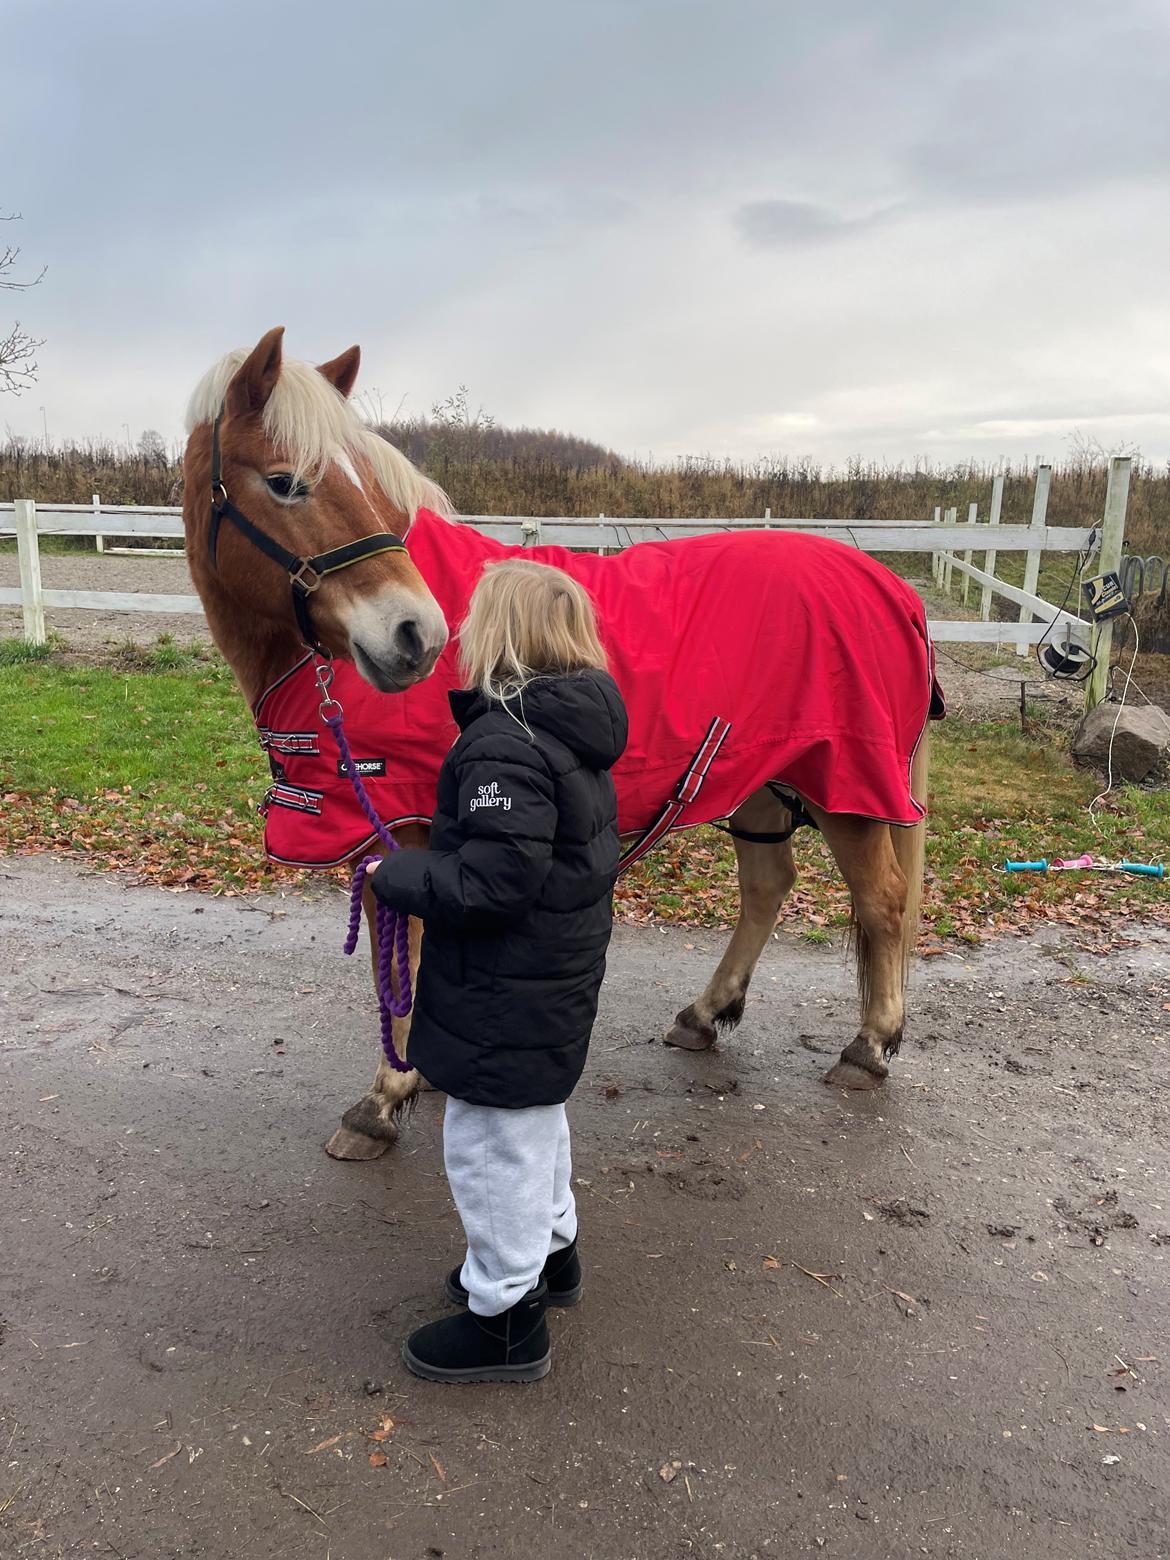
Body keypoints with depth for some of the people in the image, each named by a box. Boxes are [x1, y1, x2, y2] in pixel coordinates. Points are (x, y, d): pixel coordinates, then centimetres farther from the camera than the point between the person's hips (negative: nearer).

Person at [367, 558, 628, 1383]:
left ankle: (506, 1320, 27)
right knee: (535, 1120, 28)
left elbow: (491, 882, -32)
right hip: (560, 974, 10)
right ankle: (551, 1250, 49)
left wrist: (396, 875, -16)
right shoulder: (576, 728, 2)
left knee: (492, 1142, 8)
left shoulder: (504, 743, -28)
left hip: (508, 996, -10)